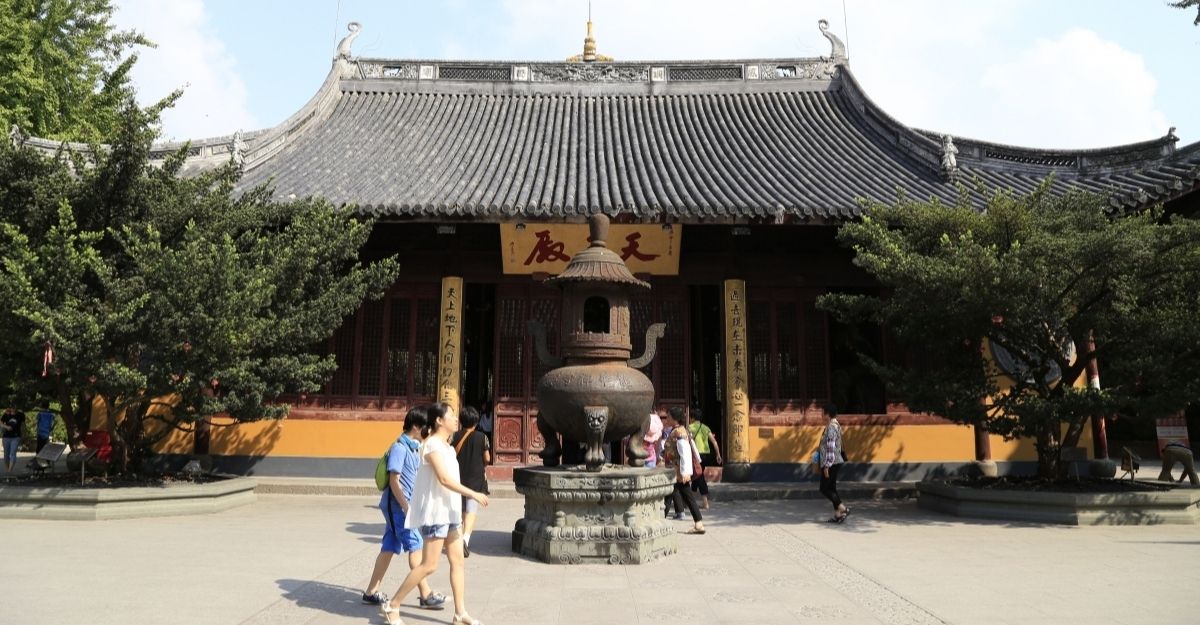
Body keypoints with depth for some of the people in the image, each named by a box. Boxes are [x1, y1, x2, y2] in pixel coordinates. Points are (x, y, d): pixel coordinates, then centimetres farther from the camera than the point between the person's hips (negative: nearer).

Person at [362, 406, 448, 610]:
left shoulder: (414, 447, 11)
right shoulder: (400, 447, -16)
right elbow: (394, 481, -18)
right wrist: (406, 508, -19)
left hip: (402, 505, 9)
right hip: (397, 505, -9)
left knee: (389, 548, 12)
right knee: (415, 546, -5)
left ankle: (371, 592, 19)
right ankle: (426, 595, 1)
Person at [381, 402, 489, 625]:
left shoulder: (447, 447, 14)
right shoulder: (432, 445, -15)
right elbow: (444, 479, -23)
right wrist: (474, 494, -23)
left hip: (448, 511, 9)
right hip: (435, 512, -9)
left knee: (458, 561, 7)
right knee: (429, 565, -4)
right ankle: (391, 606, 10)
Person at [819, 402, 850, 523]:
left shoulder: (830, 427, -18)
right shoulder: (837, 426, 12)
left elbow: (830, 448, -21)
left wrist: (826, 466, -20)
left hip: (830, 463, -10)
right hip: (836, 461, 10)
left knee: (824, 489, -3)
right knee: (831, 488, 12)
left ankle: (843, 509, -7)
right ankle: (837, 514, 12)